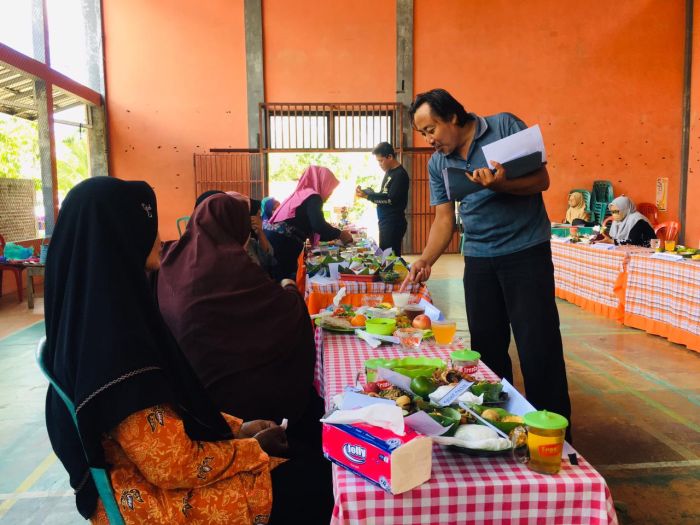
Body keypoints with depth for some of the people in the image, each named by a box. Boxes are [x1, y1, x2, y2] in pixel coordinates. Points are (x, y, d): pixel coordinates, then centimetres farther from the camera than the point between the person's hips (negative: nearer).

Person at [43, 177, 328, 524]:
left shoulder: (106, 315, -3)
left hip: (151, 468, 8)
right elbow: (174, 467, -25)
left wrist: (236, 427, 5)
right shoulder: (115, 345, -31)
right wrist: (254, 449, -11)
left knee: (297, 457, 11)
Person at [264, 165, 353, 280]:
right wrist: (340, 234, -4)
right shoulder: (313, 197, -6)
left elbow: (309, 229, 26)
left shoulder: (301, 194, 22)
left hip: (273, 240, 9)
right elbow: (318, 226, -21)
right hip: (282, 245, -9)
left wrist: (334, 237, 30)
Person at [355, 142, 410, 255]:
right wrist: (368, 193, 4)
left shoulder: (400, 174, -13)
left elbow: (391, 199, -21)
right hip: (385, 222, 9)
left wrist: (367, 195, -20)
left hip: (393, 223, -9)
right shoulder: (389, 172, 14)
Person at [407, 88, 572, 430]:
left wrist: (500, 185, -26)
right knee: (487, 347, 9)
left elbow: (542, 179, -8)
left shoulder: (505, 127, -5)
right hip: (478, 258, 5)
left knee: (538, 346, -3)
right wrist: (426, 261, -7)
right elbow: (444, 218, 6)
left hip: (526, 251, -4)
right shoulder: (437, 163, 7)